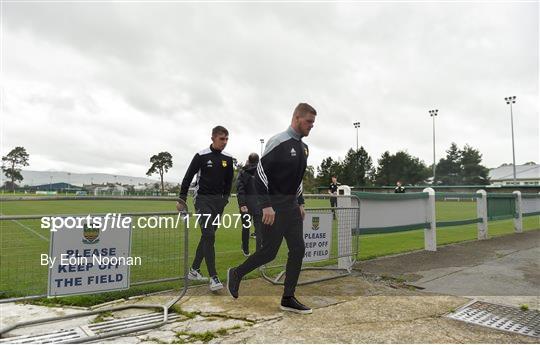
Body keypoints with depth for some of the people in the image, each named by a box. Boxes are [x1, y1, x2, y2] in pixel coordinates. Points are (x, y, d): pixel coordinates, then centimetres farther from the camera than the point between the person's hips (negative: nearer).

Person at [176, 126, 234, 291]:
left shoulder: (228, 158, 6)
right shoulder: (201, 156, -7)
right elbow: (188, 177, -2)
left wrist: (225, 198, 12)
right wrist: (182, 199, -3)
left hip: (219, 201, 5)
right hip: (203, 199, -5)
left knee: (207, 236, 9)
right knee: (209, 236, -14)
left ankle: (194, 270, 23)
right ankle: (214, 278, -15)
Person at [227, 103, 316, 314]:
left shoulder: (303, 147, 13)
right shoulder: (279, 142, -14)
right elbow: (261, 172, -18)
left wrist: (300, 203, 16)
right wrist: (266, 205, -22)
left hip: (292, 206, 8)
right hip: (274, 206, -8)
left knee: (298, 250, 3)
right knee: (269, 252, -2)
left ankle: (288, 299, 13)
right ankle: (236, 274, 23)